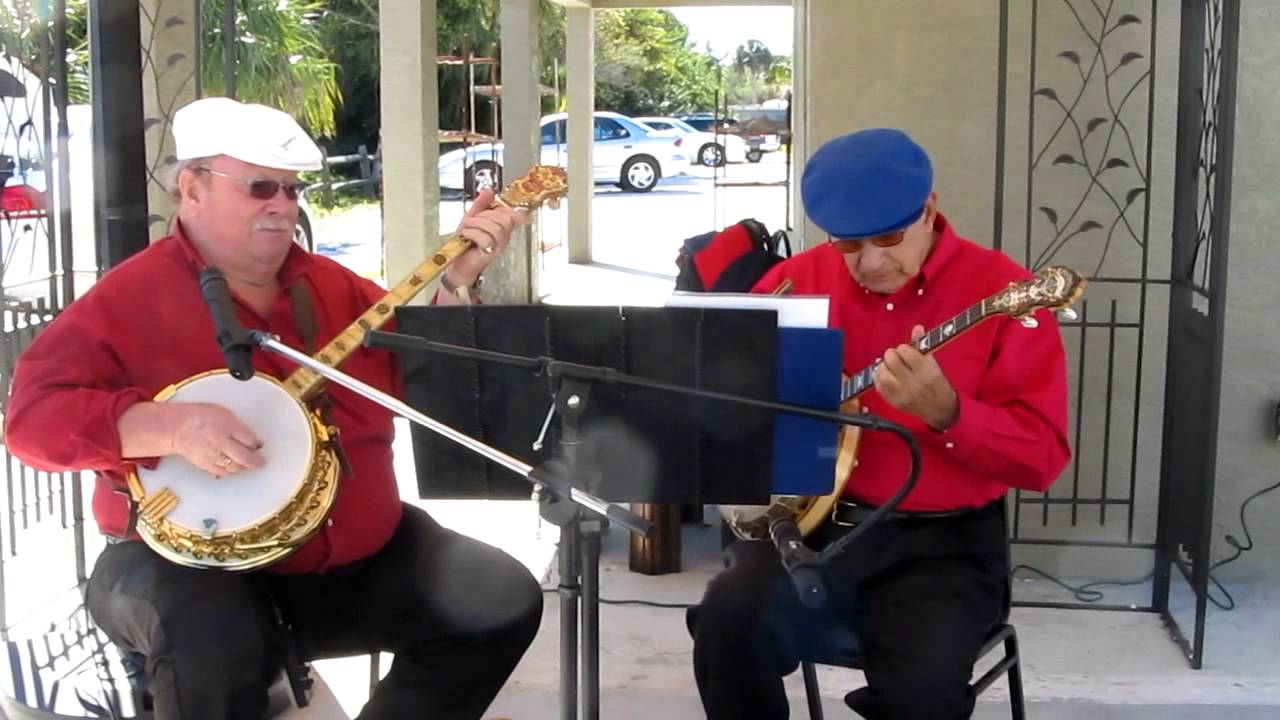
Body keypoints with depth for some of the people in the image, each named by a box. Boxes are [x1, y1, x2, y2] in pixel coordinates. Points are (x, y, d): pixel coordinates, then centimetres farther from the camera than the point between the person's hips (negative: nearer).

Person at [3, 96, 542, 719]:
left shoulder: (331, 285, 11)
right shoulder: (129, 299, -7)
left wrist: (458, 277, -8)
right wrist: (167, 426, -29)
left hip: (360, 554, 6)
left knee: (503, 604, -6)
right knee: (216, 651, -38)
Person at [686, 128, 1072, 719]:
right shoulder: (800, 278, 5)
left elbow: (1043, 457, -12)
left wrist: (944, 412, -29)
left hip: (942, 542, -3)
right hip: (810, 523, 3)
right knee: (728, 622, -24)